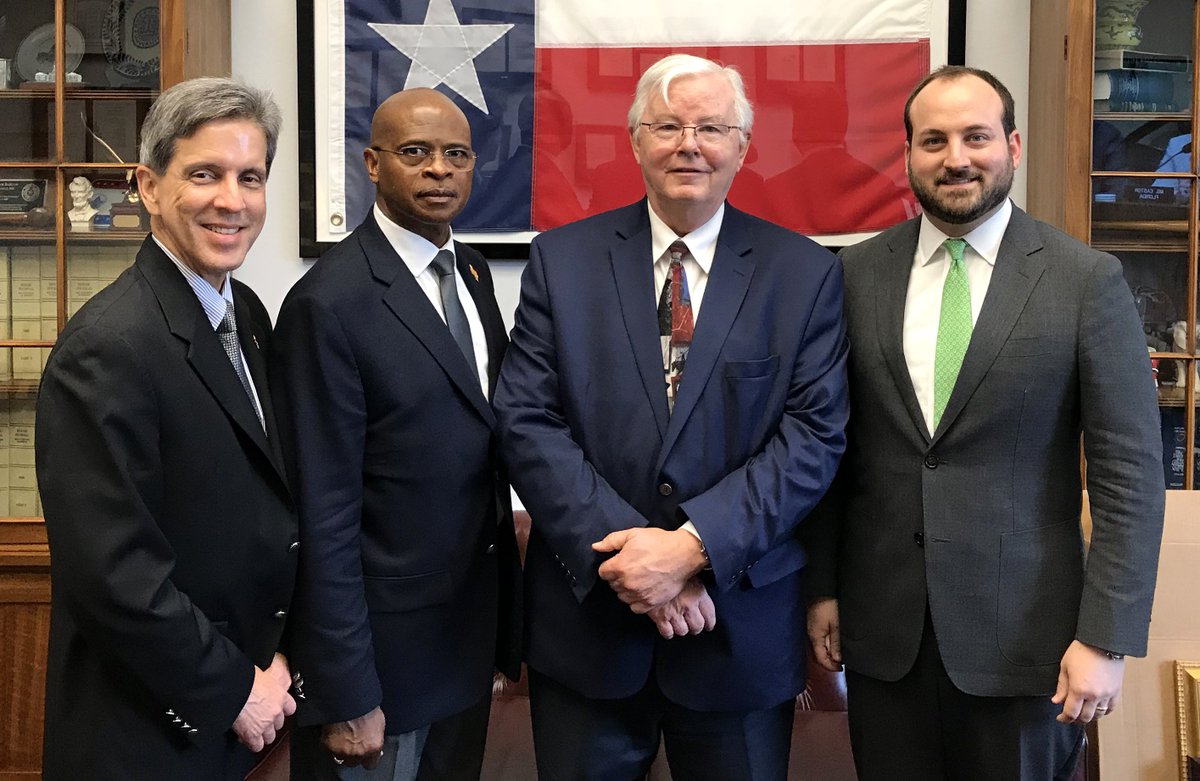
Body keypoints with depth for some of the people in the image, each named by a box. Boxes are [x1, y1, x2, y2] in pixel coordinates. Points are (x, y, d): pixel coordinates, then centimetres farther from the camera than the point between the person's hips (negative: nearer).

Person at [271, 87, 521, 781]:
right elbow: (324, 515, -19)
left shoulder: (473, 272, 5)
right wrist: (347, 698, -17)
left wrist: (509, 620, 10)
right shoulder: (329, 304, -19)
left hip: (474, 628, 7)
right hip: (381, 643, -7)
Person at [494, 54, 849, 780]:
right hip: (586, 616, 1)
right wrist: (622, 548, -16)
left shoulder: (805, 273, -1)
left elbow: (815, 433, -8)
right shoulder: (562, 258, 1)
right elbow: (528, 420, -6)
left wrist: (695, 544, -18)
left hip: (743, 625, 0)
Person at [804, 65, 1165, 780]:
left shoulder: (1088, 280, -6)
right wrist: (822, 587, 5)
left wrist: (1107, 639, -10)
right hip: (880, 628, 2)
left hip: (1023, 631, -2)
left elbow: (1130, 473, -6)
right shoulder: (858, 274, 1)